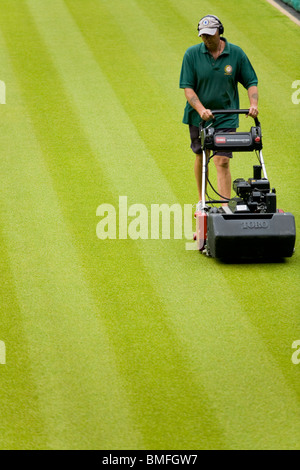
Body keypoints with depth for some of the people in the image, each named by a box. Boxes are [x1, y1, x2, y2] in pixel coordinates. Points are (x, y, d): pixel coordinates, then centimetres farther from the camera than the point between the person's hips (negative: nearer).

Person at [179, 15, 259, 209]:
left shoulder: (236, 54, -4)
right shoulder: (192, 54, -6)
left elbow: (251, 82, 2)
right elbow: (187, 87, -9)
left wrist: (253, 104, -16)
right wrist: (201, 109, -24)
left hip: (226, 117, -1)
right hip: (198, 116, 1)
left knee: (222, 161, -11)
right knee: (201, 157, 15)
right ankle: (202, 201, 34)